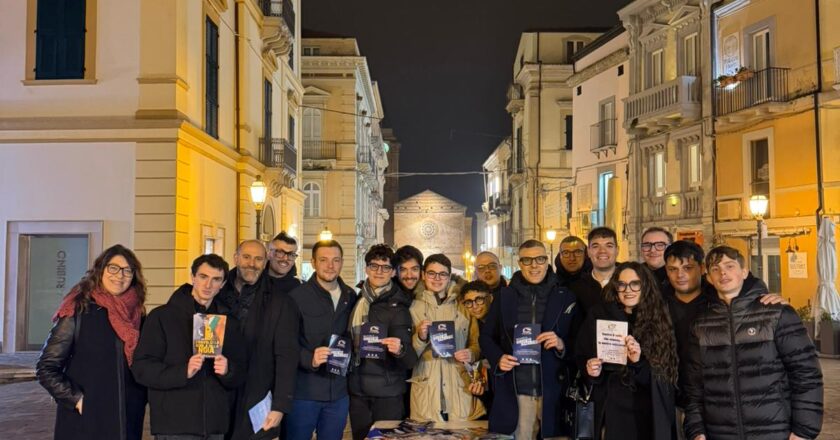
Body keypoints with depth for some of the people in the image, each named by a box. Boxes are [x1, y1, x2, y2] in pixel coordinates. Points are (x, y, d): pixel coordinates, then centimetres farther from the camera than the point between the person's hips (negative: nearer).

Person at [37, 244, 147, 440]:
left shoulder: (135, 314, 6)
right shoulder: (79, 311, -6)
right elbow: (46, 368, -6)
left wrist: (140, 400, 3)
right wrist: (76, 399, -12)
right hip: (84, 422, -4)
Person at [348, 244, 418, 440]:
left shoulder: (397, 307, -10)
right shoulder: (358, 300, 4)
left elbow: (410, 360, -16)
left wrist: (400, 350, -36)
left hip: (387, 391, -4)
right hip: (357, 389, 5)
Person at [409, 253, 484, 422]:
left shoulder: (464, 306, 10)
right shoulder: (414, 307, 7)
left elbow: (476, 343, 14)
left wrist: (471, 353, -7)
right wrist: (420, 337, -12)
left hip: (459, 388, 1)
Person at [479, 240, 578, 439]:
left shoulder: (566, 298, 5)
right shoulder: (504, 297, 7)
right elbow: (487, 336, 12)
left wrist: (562, 345, -13)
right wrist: (498, 358, -6)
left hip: (554, 390, 0)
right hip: (516, 391, 1)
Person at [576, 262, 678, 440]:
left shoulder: (659, 319, 1)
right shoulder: (598, 316, 1)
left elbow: (665, 374, -1)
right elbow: (582, 358, 7)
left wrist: (639, 362, -19)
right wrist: (591, 371, -14)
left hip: (651, 414, 0)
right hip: (612, 412, 0)